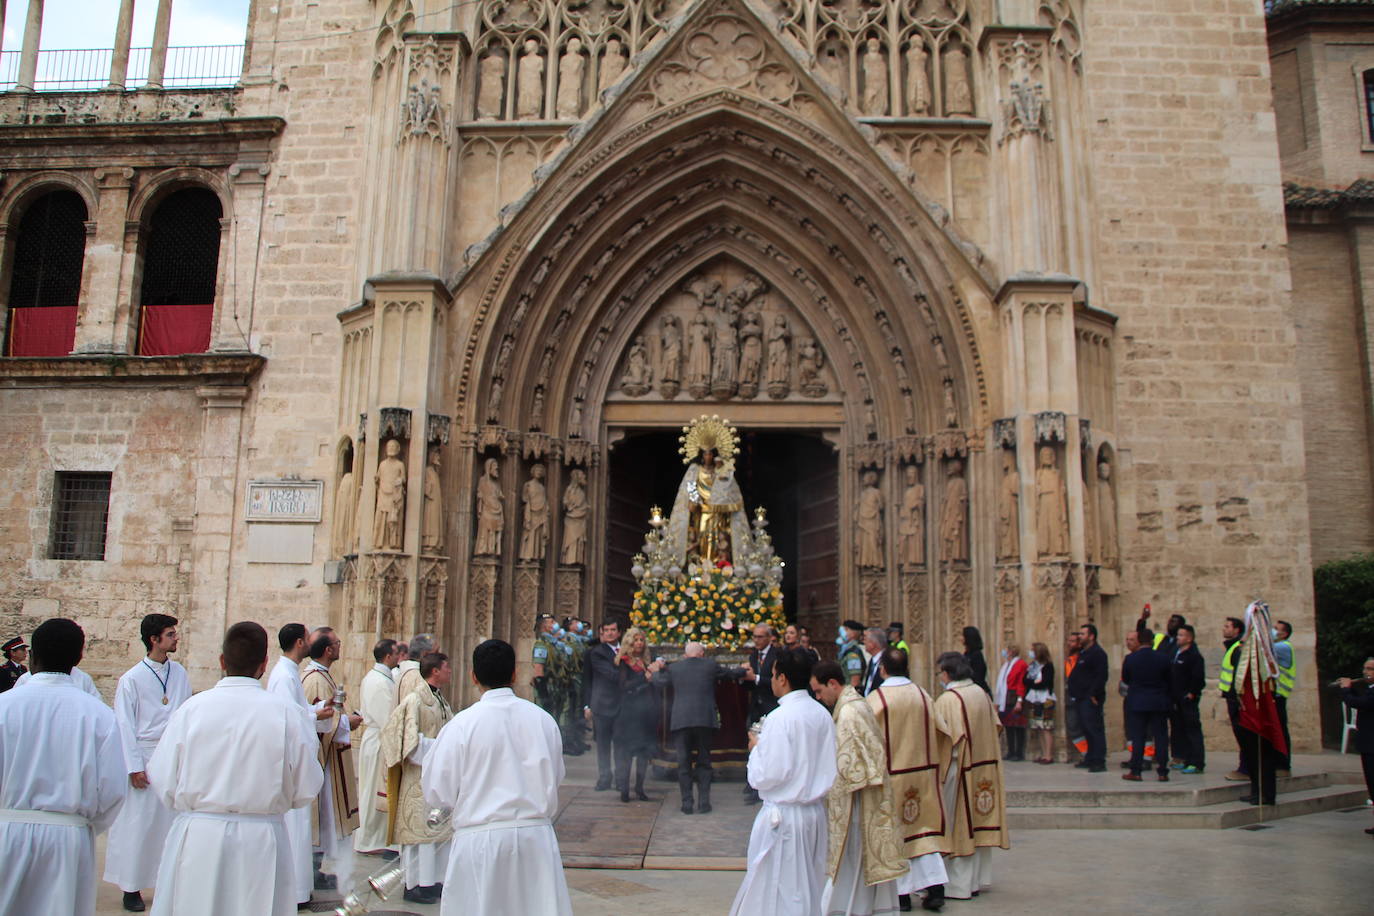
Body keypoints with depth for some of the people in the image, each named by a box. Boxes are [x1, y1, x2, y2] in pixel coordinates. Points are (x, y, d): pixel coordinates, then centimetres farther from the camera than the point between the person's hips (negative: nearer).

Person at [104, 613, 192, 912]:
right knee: (138, 822, 2)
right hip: (145, 757, -3)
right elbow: (124, 725, -4)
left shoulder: (180, 674, 6)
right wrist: (134, 767, -9)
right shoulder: (131, 679, -5)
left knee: (173, 819, 5)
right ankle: (131, 887, 14)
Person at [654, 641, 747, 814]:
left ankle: (687, 803, 6)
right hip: (705, 720, 0)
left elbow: (659, 684, 18)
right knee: (703, 762, 11)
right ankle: (704, 802, 8)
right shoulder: (711, 665, 5)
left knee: (683, 763, 7)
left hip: (680, 721, 0)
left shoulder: (674, 668, 5)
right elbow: (730, 674, 19)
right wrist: (744, 670, 40)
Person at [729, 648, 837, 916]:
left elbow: (763, 777, -18)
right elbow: (830, 769, 8)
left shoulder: (779, 718, -18)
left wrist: (756, 748, -2)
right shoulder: (822, 714, 3)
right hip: (815, 812, 7)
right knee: (808, 891, 16)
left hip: (783, 814, -7)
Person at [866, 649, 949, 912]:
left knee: (895, 832, 6)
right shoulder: (924, 696, 0)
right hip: (923, 771, 4)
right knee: (925, 829, 11)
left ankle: (902, 892, 11)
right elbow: (936, 733, 6)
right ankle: (935, 886, 4)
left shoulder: (876, 699, -13)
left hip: (890, 774, -4)